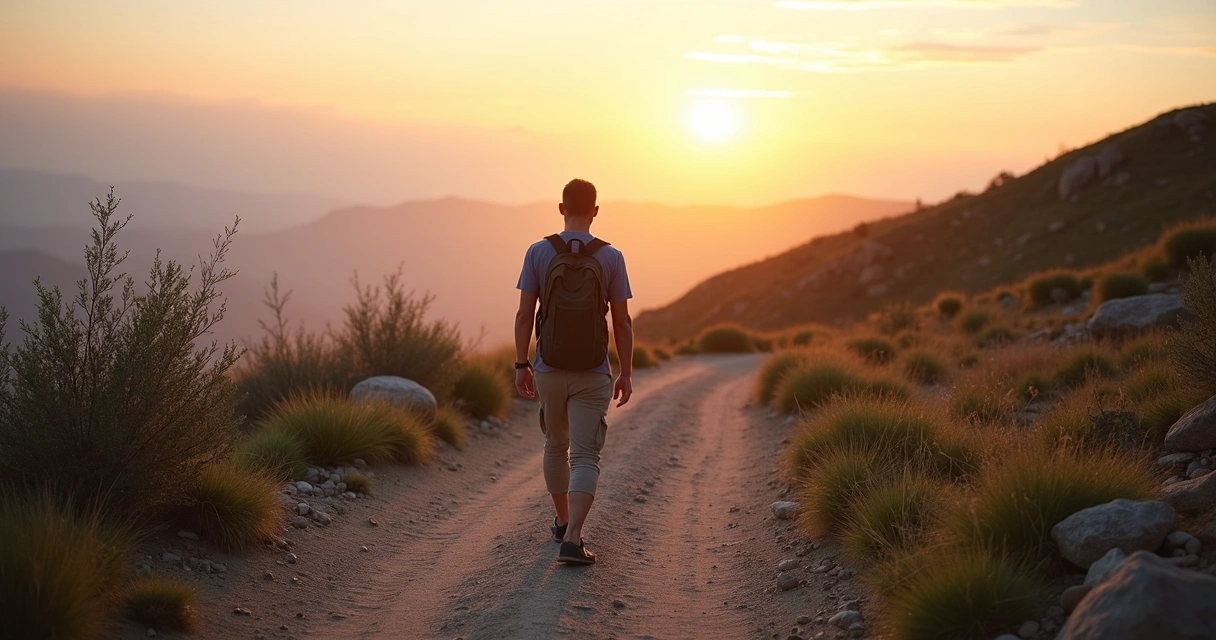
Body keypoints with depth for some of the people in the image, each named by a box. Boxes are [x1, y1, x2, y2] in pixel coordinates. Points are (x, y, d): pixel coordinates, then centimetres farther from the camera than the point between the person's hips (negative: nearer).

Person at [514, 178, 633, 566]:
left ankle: (563, 521, 36)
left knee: (556, 445, 22)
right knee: (585, 457, -2)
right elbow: (622, 321, -3)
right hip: (593, 375, -2)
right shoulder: (611, 257, -4)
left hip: (549, 370, 2)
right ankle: (573, 538, -18)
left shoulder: (539, 253, -3)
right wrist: (626, 373, 4)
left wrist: (521, 366, 4)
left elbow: (524, 315, -4)